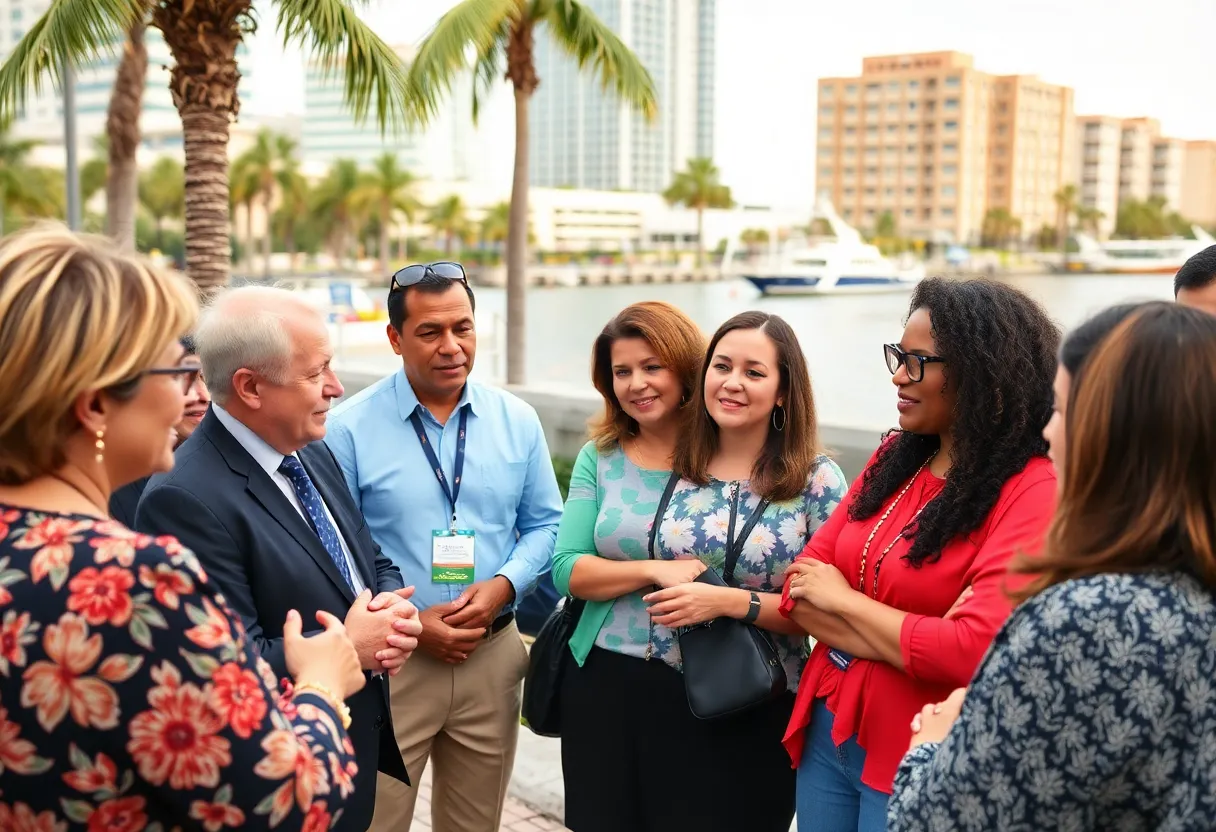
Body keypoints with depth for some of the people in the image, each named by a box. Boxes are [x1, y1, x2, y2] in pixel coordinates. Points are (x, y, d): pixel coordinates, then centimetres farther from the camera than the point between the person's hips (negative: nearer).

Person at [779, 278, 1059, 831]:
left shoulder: (1033, 492, -17)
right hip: (824, 732, 6)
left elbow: (973, 651, -26)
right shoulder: (895, 458, 4)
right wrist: (910, 638, -17)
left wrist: (844, 600, -12)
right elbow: (802, 590, 0)